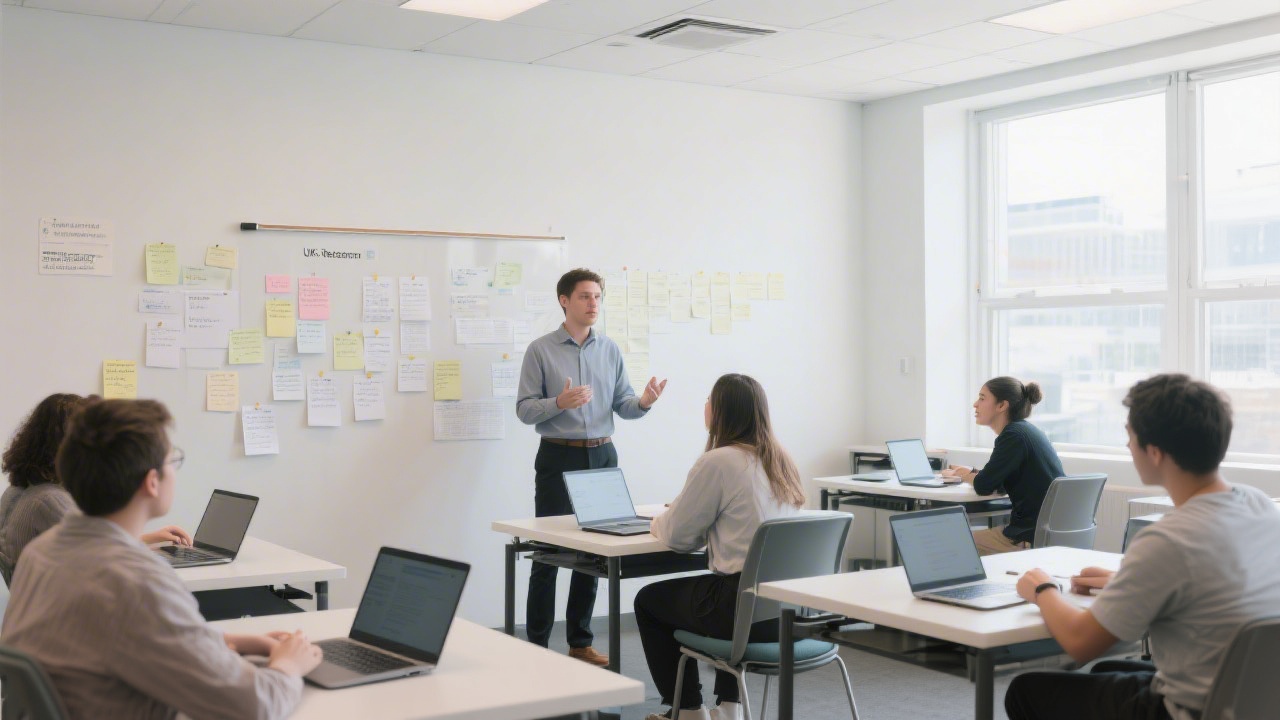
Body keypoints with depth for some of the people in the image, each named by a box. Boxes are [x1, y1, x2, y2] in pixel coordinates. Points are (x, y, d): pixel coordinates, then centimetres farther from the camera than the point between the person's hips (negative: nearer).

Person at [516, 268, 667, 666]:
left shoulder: (610, 350, 8)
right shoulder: (541, 350, -2)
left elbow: (622, 405, 7)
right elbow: (524, 409, -6)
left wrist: (643, 402, -15)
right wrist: (560, 402, -24)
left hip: (602, 455, 4)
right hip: (558, 457, -4)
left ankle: (580, 641, 18)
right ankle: (537, 644, 7)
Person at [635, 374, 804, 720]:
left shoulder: (717, 462, -14)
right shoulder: (781, 460, 9)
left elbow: (678, 536, -7)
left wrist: (658, 522, 15)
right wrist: (678, 512, 25)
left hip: (747, 607, -7)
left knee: (648, 601, 18)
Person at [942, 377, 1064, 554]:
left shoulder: (1014, 435, -16)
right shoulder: (1027, 431, 14)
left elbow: (983, 486, -14)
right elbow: (1000, 485, 21)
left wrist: (963, 474, 5)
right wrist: (970, 472, 14)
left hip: (1033, 538, -9)